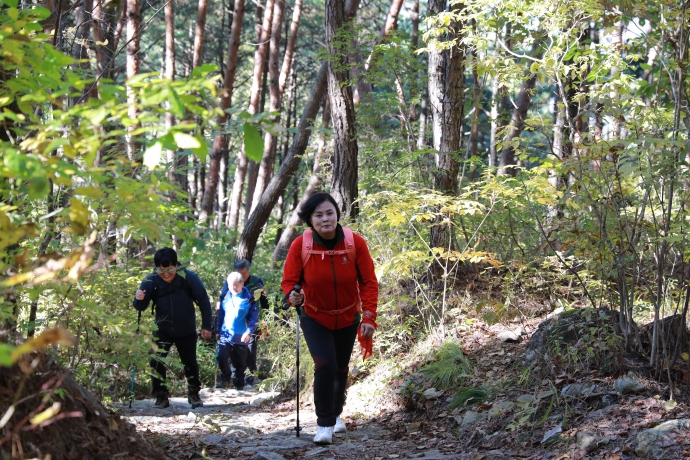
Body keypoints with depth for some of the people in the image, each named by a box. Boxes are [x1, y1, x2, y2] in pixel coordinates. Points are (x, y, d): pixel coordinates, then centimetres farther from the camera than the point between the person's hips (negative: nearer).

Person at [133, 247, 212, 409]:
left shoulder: (189, 277, -20)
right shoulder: (151, 281, -16)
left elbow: (203, 301, -10)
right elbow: (141, 307, -13)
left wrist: (206, 326, -8)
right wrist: (139, 299, -37)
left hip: (186, 330, 0)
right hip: (163, 329, 0)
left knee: (190, 363, 12)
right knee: (156, 361, -15)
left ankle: (194, 393, 33)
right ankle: (161, 396, -2)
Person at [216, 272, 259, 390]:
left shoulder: (249, 299, -5)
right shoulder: (226, 297, 5)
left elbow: (254, 318, -6)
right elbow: (221, 315, 13)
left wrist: (249, 332, -19)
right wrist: (218, 331, 12)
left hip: (241, 337, -2)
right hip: (225, 335, 2)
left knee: (240, 363, 7)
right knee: (221, 356, -15)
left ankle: (239, 385, 22)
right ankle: (226, 377, 9)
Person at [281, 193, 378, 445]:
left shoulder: (356, 243, -21)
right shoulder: (300, 245, -23)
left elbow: (369, 282, -15)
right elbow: (289, 281, -14)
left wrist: (369, 317, -22)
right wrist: (292, 296, -37)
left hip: (347, 318, 2)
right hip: (315, 318, -2)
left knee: (341, 369, 18)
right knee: (325, 366, -19)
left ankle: (336, 414, 42)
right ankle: (325, 424, -6)